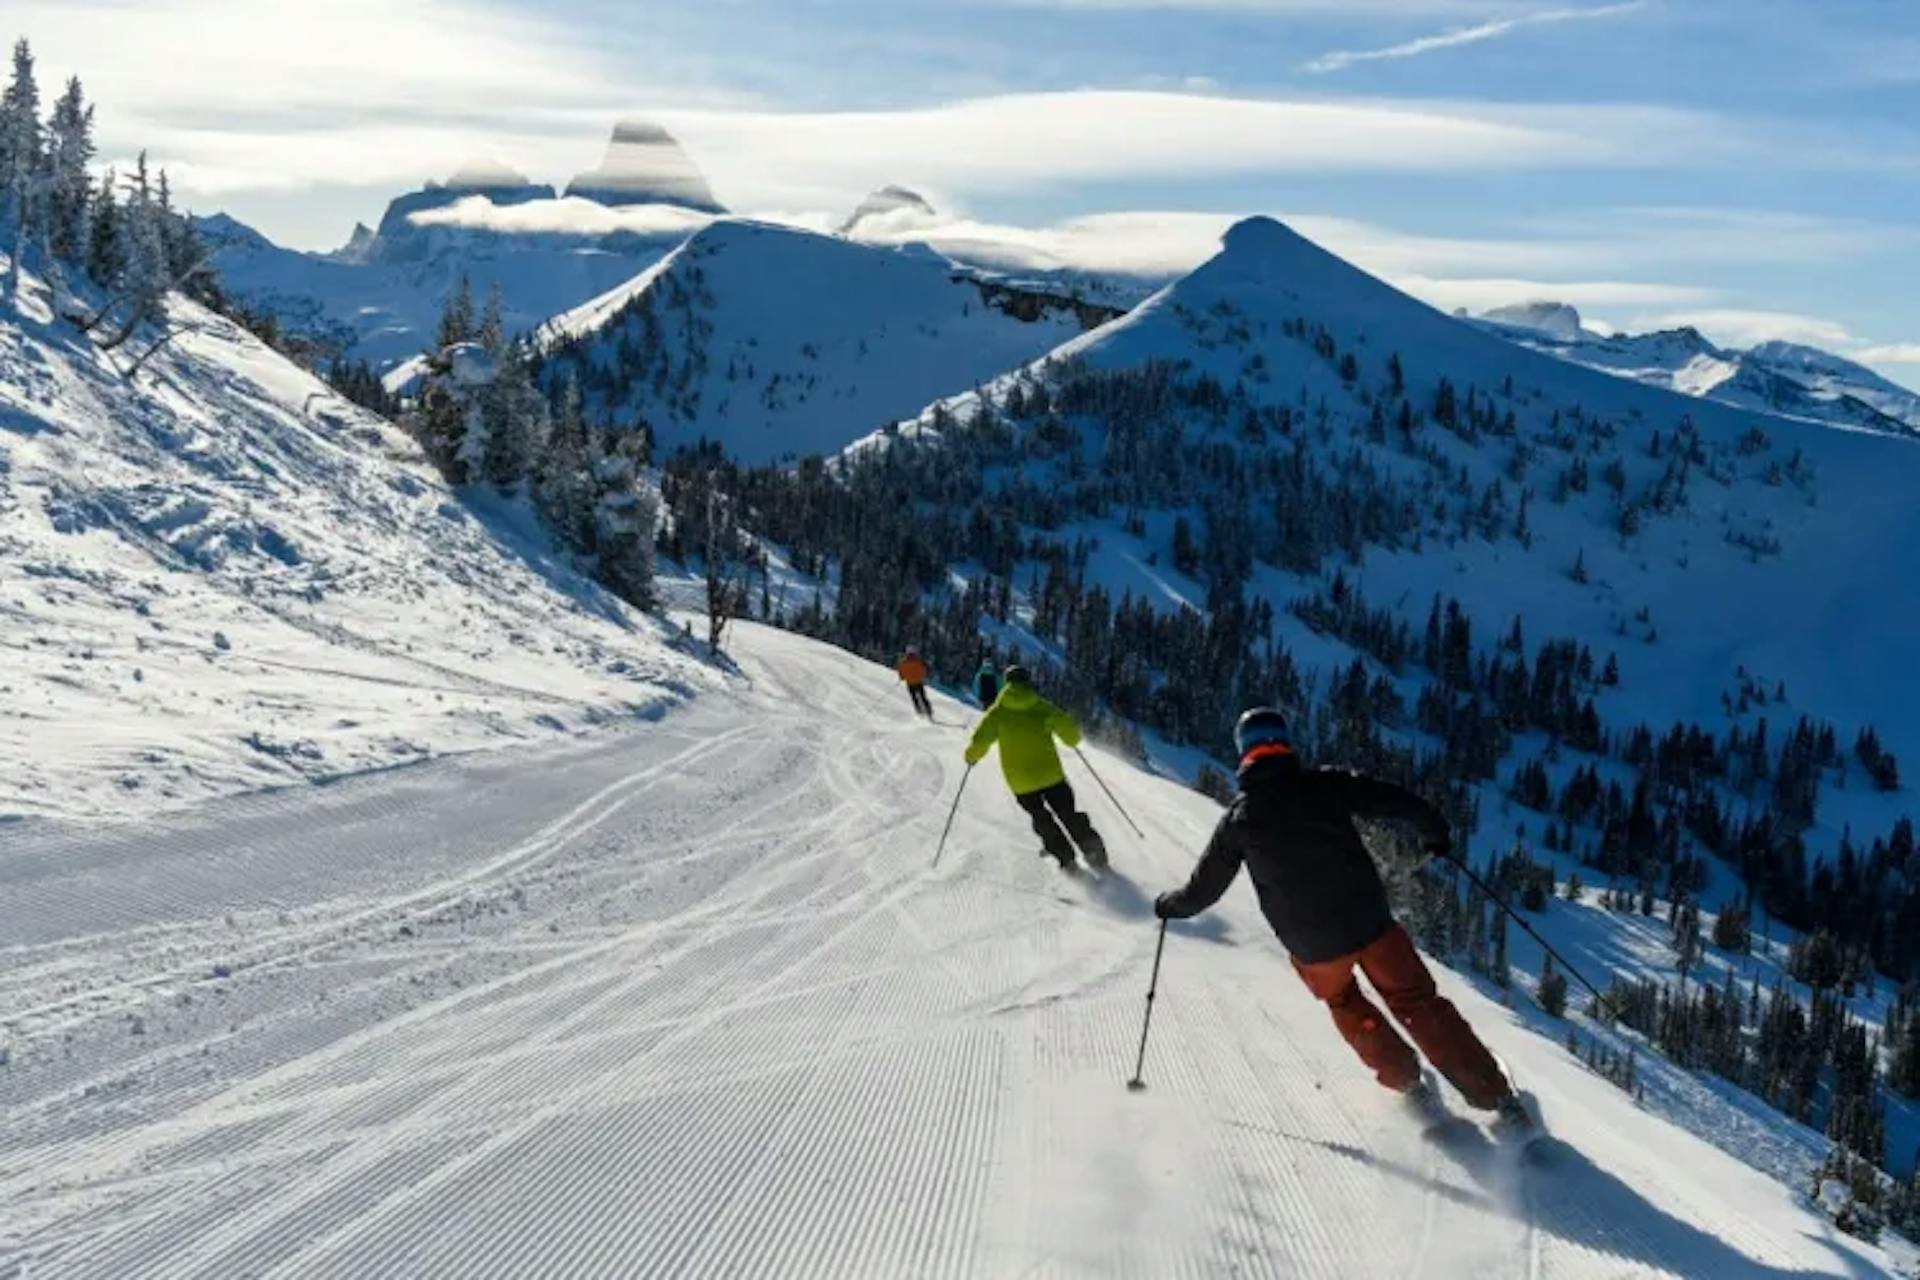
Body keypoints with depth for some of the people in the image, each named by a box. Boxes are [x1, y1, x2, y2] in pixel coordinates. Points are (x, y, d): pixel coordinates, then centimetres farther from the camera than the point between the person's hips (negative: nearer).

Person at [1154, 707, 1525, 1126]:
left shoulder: (1237, 818, 1)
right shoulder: (1326, 784, -3)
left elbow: (1202, 891, 8)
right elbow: (1400, 802, -2)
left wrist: (1168, 905, 29)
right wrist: (1436, 832, 18)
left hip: (1312, 946, 0)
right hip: (1371, 923, 0)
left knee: (1345, 1005, 30)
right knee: (1417, 1003, 12)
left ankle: (1407, 1079, 31)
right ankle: (1497, 1096, 9)